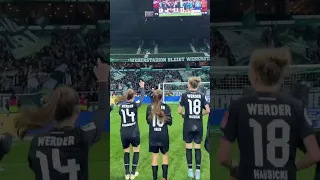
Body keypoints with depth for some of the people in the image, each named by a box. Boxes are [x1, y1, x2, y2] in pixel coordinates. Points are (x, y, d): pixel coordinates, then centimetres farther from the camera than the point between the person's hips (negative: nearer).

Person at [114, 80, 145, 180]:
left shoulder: (121, 105, -2)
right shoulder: (135, 104, -8)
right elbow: (142, 97, 9)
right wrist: (142, 87, 23)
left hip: (124, 133, 3)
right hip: (134, 133, -2)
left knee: (126, 152, 16)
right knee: (136, 150, 16)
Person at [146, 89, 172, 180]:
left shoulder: (149, 107, -3)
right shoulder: (166, 107, -7)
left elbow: (148, 121, 8)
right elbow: (170, 122, -4)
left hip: (153, 136, 1)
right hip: (163, 135, -1)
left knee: (155, 156, 10)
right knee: (165, 155, 13)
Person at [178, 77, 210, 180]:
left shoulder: (184, 95, -6)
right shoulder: (202, 96, 0)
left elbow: (179, 111, -8)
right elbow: (208, 110, -6)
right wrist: (201, 114, 12)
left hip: (188, 125, -2)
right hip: (198, 125, 2)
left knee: (188, 147, 8)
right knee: (198, 148, 7)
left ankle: (190, 171, 13)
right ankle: (198, 172, 9)